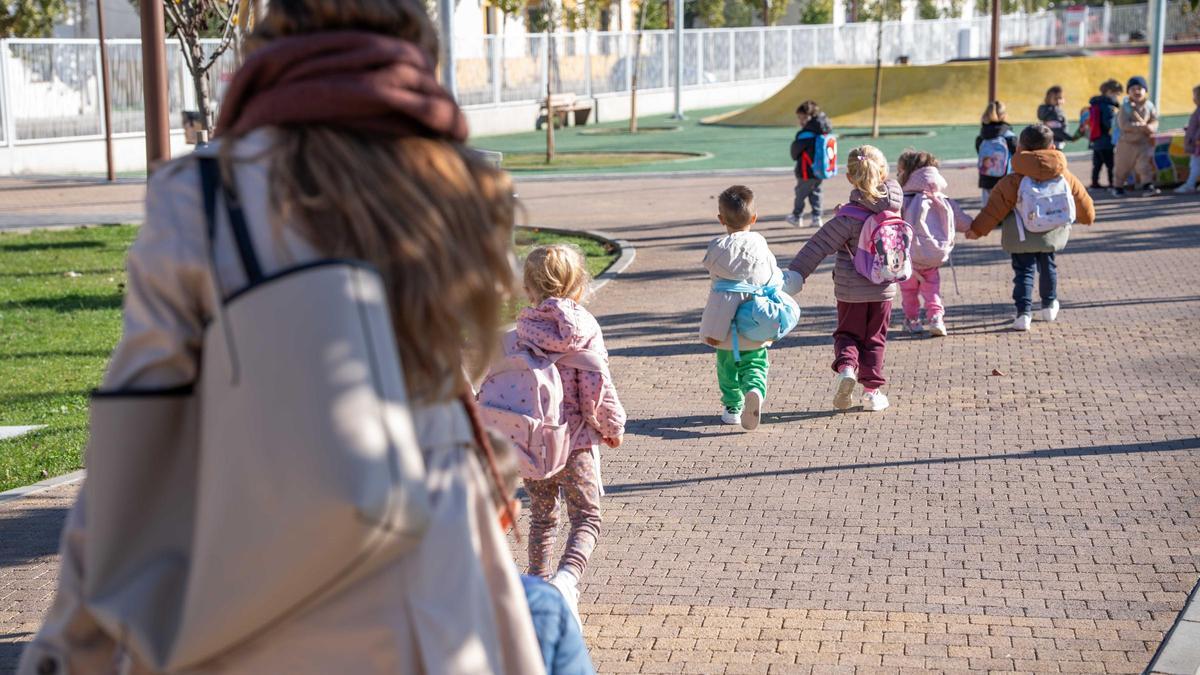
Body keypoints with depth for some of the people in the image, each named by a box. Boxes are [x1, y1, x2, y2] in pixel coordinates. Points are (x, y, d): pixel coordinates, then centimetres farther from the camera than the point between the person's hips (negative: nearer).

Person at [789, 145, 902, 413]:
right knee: (875, 339, 15)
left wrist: (795, 273, -19)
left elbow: (819, 246, -20)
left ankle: (846, 366, -12)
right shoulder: (893, 205, -6)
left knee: (848, 334, 15)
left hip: (850, 290, -3)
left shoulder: (849, 217, -19)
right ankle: (872, 389, 14)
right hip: (883, 289, 3)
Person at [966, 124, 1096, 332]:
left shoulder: (1014, 181, -15)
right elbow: (1081, 198, 12)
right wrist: (1088, 216, 33)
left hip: (1022, 237, -4)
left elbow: (995, 208, -14)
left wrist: (977, 229, -5)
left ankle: (1023, 312, -12)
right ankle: (1050, 305, 38)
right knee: (1048, 266, 25)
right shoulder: (1065, 176, -2)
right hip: (1052, 234, 4)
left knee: (1024, 271, 2)